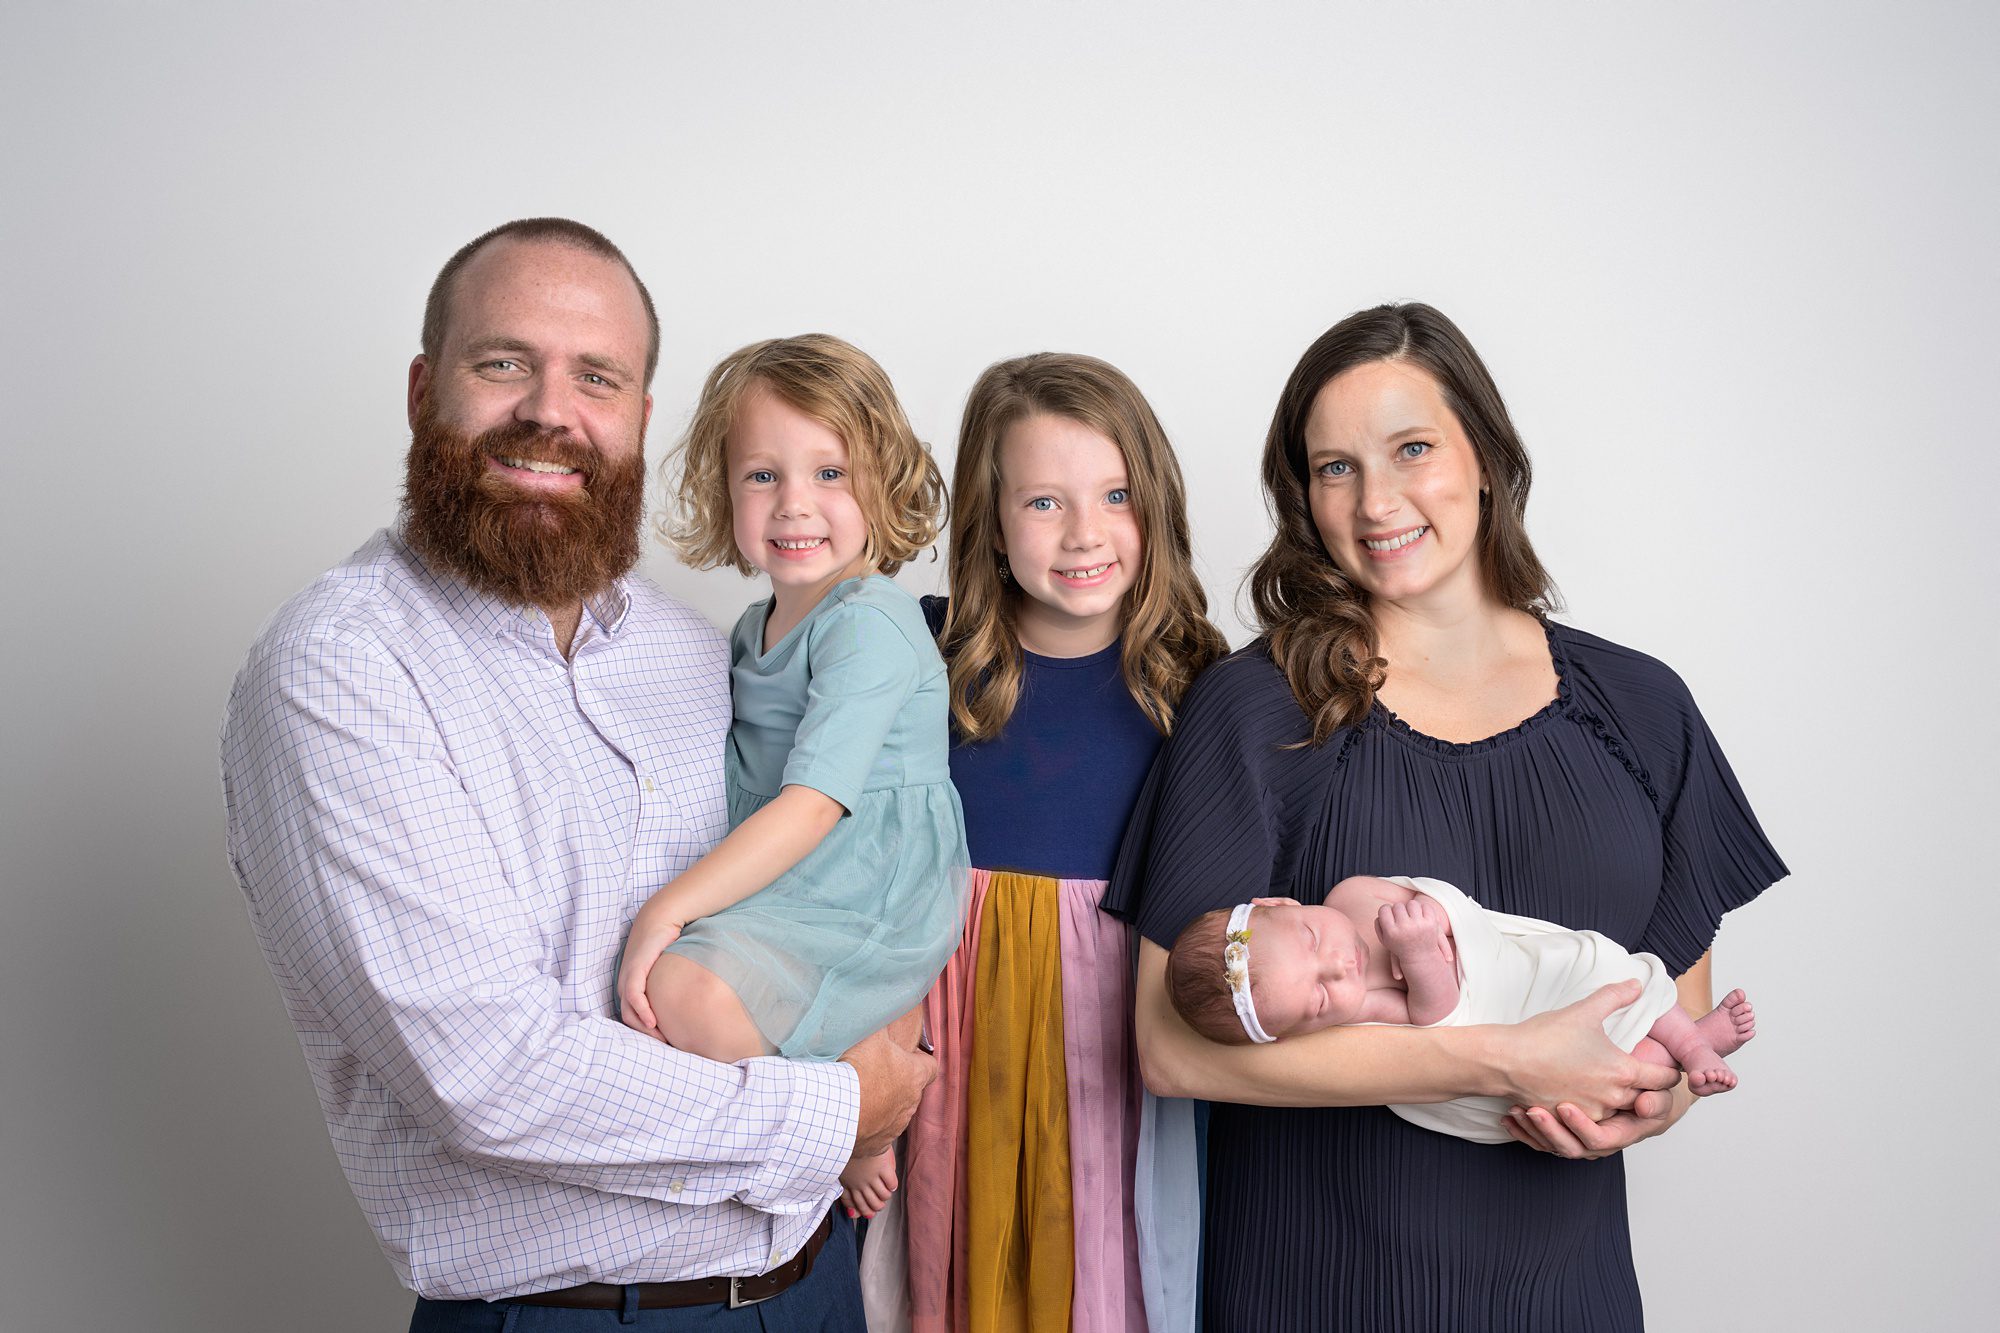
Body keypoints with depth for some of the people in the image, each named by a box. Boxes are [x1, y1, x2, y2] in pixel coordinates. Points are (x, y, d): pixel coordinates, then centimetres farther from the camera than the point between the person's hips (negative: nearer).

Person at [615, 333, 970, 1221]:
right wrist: (673, 911, 13)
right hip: (779, 895, 9)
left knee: (687, 989, -28)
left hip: (871, 910, -9)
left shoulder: (872, 623, -14)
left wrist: (670, 907, -24)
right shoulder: (753, 630, 15)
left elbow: (814, 805, -21)